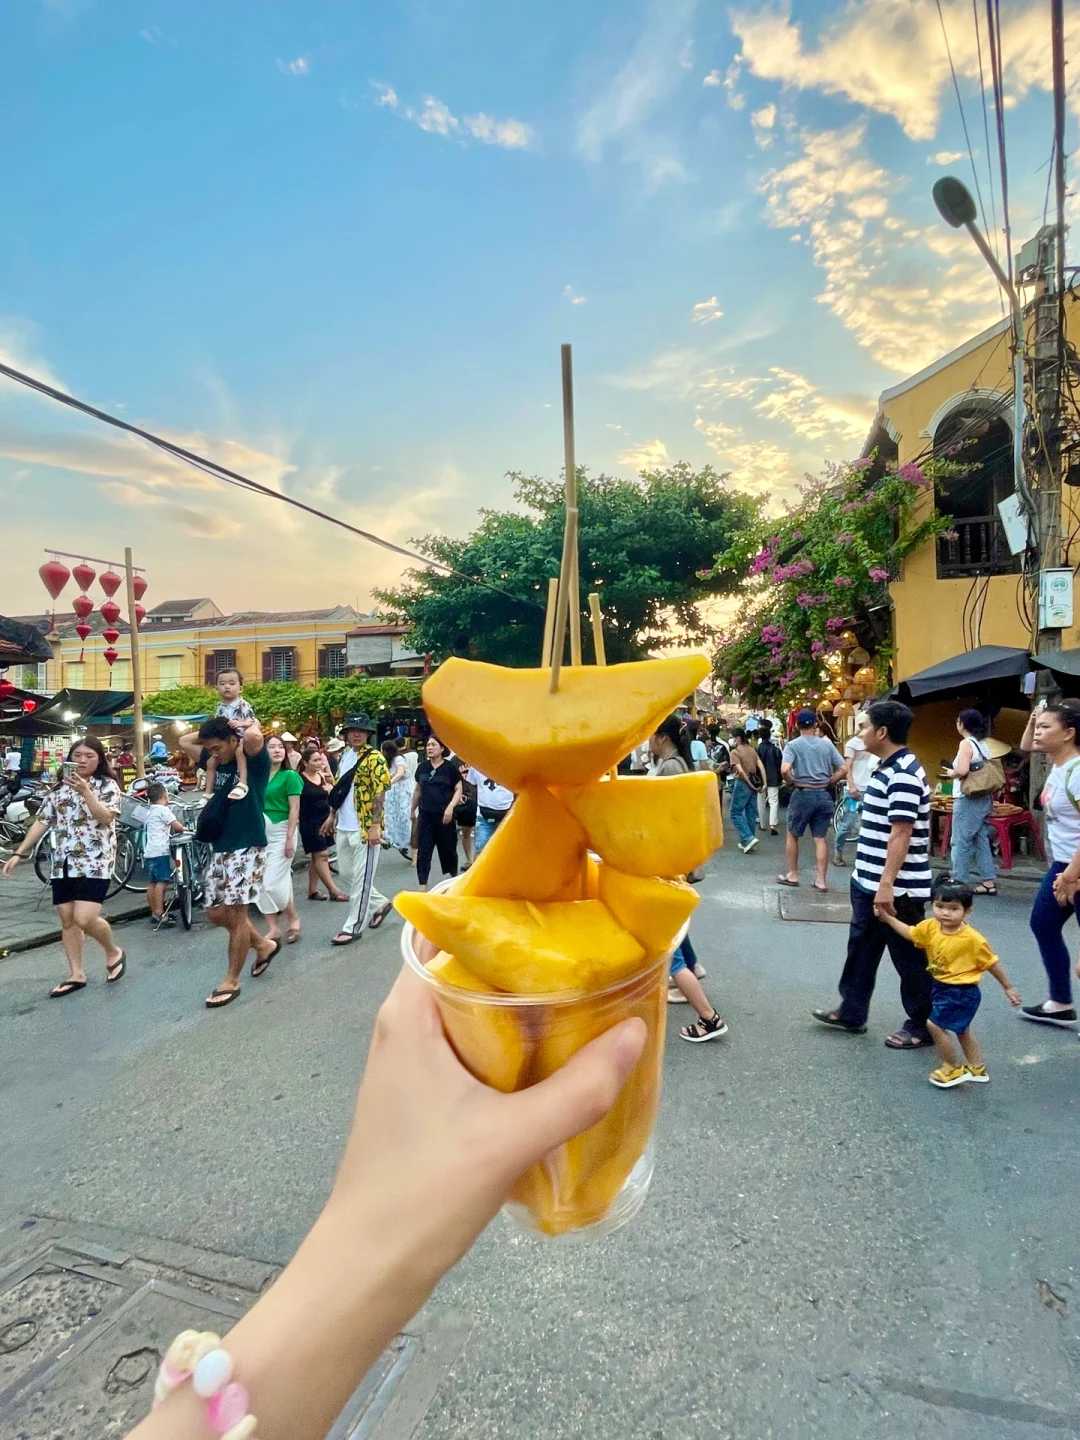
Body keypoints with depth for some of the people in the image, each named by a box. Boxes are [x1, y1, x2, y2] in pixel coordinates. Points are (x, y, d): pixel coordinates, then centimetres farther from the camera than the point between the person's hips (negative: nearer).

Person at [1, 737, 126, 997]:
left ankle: (113, 952, 12)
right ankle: (76, 975, 20)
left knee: (84, 919, -15)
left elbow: (106, 818, -19)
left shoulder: (107, 785, -4)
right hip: (63, 863, 6)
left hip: (94, 862, -6)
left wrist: (85, 791, -29)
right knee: (67, 920, 8)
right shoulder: (59, 788, 12)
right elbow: (41, 822, 13)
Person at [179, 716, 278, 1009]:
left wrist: (252, 723, -12)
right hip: (221, 849, 8)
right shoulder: (217, 762, 11)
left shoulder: (254, 761, -11)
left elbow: (254, 736, -34)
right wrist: (211, 730, 10)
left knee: (236, 912, -5)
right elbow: (184, 741, 22)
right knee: (215, 912, 10)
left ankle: (231, 981, 8)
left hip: (248, 848, -8)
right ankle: (263, 945, 30)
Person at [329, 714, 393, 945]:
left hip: (365, 829, -8)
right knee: (345, 874, 16)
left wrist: (375, 825, -20)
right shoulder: (344, 755, 12)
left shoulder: (374, 758, -11)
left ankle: (353, 927, 11)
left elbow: (380, 793, -15)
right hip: (344, 828, 8)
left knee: (361, 878, 1)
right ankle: (380, 904, 33)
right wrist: (333, 816, 19)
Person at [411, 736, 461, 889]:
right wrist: (413, 809, 19)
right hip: (425, 815, 3)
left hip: (444, 816, -3)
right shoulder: (422, 767, 6)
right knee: (423, 851, 0)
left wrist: (451, 807, -17)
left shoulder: (450, 768, -5)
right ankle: (423, 885, 4)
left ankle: (453, 876, 33)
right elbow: (418, 790, 16)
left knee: (448, 848, 10)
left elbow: (458, 790, -3)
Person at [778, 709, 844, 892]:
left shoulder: (793, 745, -8)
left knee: (792, 835, 14)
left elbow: (784, 770, -22)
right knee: (820, 838, 8)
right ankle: (821, 879, 9)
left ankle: (792, 875, 20)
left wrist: (792, 783, -4)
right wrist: (828, 783, 9)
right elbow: (842, 769, 2)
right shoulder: (827, 744, 3)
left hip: (802, 794, -3)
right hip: (823, 795, 3)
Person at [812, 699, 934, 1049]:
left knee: (909, 959, 7)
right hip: (868, 883, 10)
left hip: (897, 889, -10)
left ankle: (922, 1026, 23)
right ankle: (851, 1012, 32)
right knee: (860, 949, 18)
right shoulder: (885, 768, 10)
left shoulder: (904, 774, -21)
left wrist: (887, 885, -26)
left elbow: (901, 835, -25)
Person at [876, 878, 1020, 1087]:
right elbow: (909, 933, 8)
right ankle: (977, 1068, 43)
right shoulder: (930, 927, -9)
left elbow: (992, 963, -12)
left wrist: (1008, 988, -3)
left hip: (961, 992, -8)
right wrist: (888, 918, 3)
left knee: (935, 1024, -9)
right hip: (941, 987, 8)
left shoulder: (972, 939, -24)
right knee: (960, 1029, 23)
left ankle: (954, 1069, 10)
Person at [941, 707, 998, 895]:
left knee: (961, 841, -2)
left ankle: (959, 882, 2)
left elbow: (963, 770, -24)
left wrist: (952, 773, -5)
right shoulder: (984, 744, 12)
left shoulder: (966, 743, -12)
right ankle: (989, 881, 14)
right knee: (982, 839, 12)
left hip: (968, 798, -8)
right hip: (985, 798, 8)